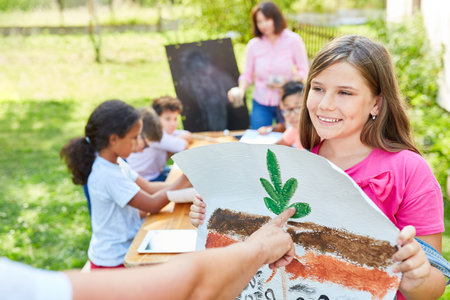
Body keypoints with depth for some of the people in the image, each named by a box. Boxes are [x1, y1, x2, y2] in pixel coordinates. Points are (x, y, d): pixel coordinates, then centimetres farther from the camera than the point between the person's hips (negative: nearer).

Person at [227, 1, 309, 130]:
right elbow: (248, 74, 7)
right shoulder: (253, 44, 3)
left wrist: (286, 82, -18)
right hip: (260, 104, 2)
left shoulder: (294, 40, -5)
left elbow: (304, 72, -2)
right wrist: (241, 90, -12)